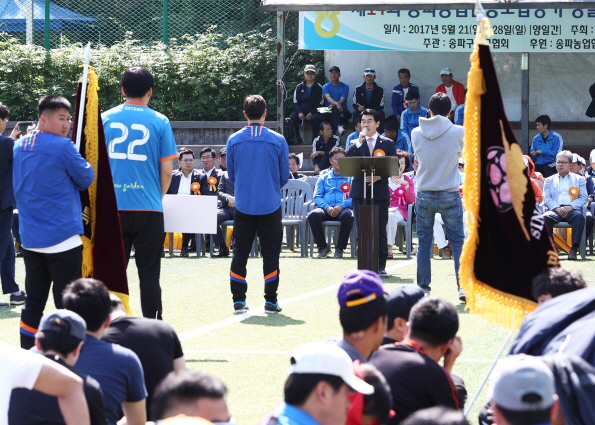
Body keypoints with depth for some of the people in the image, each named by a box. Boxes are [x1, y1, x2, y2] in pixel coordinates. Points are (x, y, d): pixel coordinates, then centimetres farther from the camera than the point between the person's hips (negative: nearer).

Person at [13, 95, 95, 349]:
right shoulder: (62, 147, -13)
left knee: (33, 302, 12)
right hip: (62, 237, -7)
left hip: (30, 239, 7)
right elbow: (86, 178, -3)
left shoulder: (20, 147, 9)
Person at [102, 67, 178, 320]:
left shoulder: (105, 119, 2)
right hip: (148, 207, -2)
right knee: (149, 271, 5)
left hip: (112, 206, 2)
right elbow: (167, 171, -2)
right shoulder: (159, 122, -3)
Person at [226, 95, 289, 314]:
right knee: (270, 253, 5)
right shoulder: (277, 140, -5)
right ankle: (270, 301, 5)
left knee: (240, 253, 8)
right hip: (270, 205, -1)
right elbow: (285, 176, 3)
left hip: (243, 204, 1)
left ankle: (239, 300, 6)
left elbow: (231, 174, 10)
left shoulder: (233, 140, -1)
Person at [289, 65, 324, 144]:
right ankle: (298, 140, -20)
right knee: (291, 119, -27)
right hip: (301, 112, 3)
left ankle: (314, 140, -26)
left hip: (313, 112, -3)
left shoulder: (319, 88, 6)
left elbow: (320, 104, 0)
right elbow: (295, 102, 11)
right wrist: (299, 112, -9)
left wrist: (311, 113, -15)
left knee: (316, 118, -38)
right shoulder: (299, 87, 14)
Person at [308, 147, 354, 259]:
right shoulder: (324, 177, 20)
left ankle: (340, 248, -22)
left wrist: (342, 206, -17)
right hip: (326, 210, 1)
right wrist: (327, 207, -12)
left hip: (343, 208, -1)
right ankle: (323, 246, -16)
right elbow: (317, 197, 10)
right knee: (313, 215, -31)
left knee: (348, 216, -37)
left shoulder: (351, 177, 14)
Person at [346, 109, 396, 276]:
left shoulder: (387, 143, 8)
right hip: (360, 191, 1)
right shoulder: (357, 144, 11)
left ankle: (380, 265, 4)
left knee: (380, 230, -1)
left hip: (380, 191, -1)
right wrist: (359, 141, -12)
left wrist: (379, 177, -12)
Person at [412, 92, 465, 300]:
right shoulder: (458, 132, -8)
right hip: (450, 195, -1)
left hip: (424, 196, 2)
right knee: (458, 242, 4)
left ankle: (423, 288, 9)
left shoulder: (416, 133, -3)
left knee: (424, 243, 8)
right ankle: (463, 286, -3)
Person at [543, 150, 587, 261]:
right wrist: (557, 209, -11)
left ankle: (574, 249, -40)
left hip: (572, 210, -1)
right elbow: (546, 199, 10)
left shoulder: (579, 179, 22)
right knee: (545, 217, -34)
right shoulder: (549, 180, 24)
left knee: (579, 216, -37)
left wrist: (570, 207, -11)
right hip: (555, 210, 1)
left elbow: (583, 198, 8)